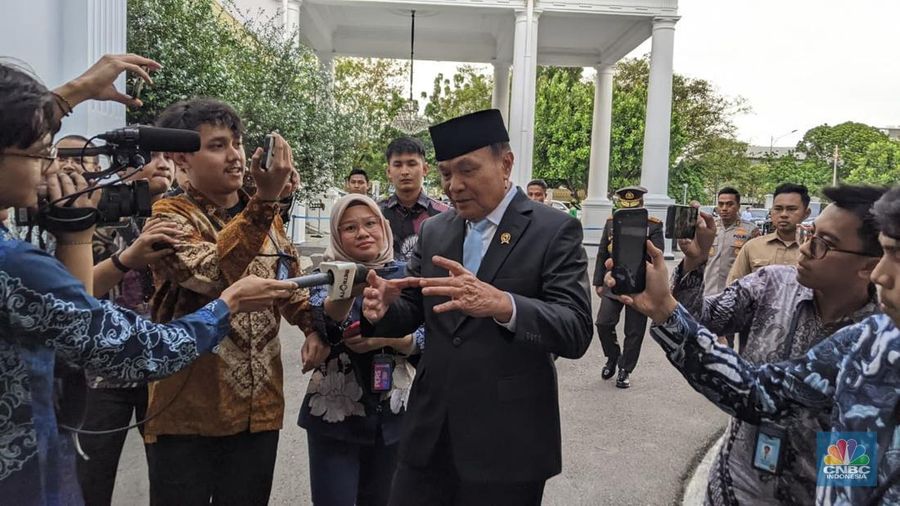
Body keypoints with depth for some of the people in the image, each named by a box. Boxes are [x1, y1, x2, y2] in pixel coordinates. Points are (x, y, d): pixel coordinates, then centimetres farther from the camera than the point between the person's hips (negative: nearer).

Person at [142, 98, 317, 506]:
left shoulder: (266, 217, 10)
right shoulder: (170, 215, -8)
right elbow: (209, 273, -27)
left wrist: (316, 327, 1)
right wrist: (266, 199, -32)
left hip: (258, 410, 5)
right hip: (186, 411, -5)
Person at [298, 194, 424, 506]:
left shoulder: (405, 274, 0)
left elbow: (427, 338, -2)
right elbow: (323, 323, -26)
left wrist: (388, 338, -20)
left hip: (393, 413, 2)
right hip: (335, 412, -2)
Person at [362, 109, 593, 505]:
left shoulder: (555, 231, -8)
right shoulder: (433, 231, 8)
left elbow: (576, 332, -17)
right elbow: (412, 312, 9)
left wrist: (502, 305, -35)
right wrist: (384, 307, -14)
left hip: (507, 444, -4)